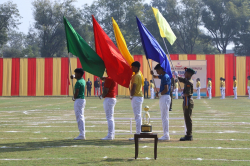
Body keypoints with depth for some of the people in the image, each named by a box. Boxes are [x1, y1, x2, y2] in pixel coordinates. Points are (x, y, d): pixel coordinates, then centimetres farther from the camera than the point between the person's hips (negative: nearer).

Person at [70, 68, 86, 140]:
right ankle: (82, 134, 16)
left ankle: (82, 135, -11)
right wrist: (74, 77, 30)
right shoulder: (83, 81, 12)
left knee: (79, 118, -9)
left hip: (78, 100, -10)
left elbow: (76, 93, -19)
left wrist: (74, 98, -2)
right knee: (81, 117, 13)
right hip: (82, 100, 10)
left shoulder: (78, 82, -16)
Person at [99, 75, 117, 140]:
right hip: (113, 98, 10)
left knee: (109, 118, -9)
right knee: (111, 117, 14)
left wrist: (101, 96, -2)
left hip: (108, 99, -10)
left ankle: (110, 135, -10)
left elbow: (106, 91, -17)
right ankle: (112, 134, 17)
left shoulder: (109, 79, -16)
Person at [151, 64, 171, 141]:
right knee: (164, 117, 12)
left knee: (165, 117, -8)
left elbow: (166, 89, -23)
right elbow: (156, 76, 32)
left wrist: (159, 94, -9)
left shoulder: (165, 77, -16)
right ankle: (166, 135, 17)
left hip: (165, 97, -10)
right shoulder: (163, 76, 14)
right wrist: (152, 74, 9)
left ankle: (166, 135, -7)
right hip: (163, 98, 10)